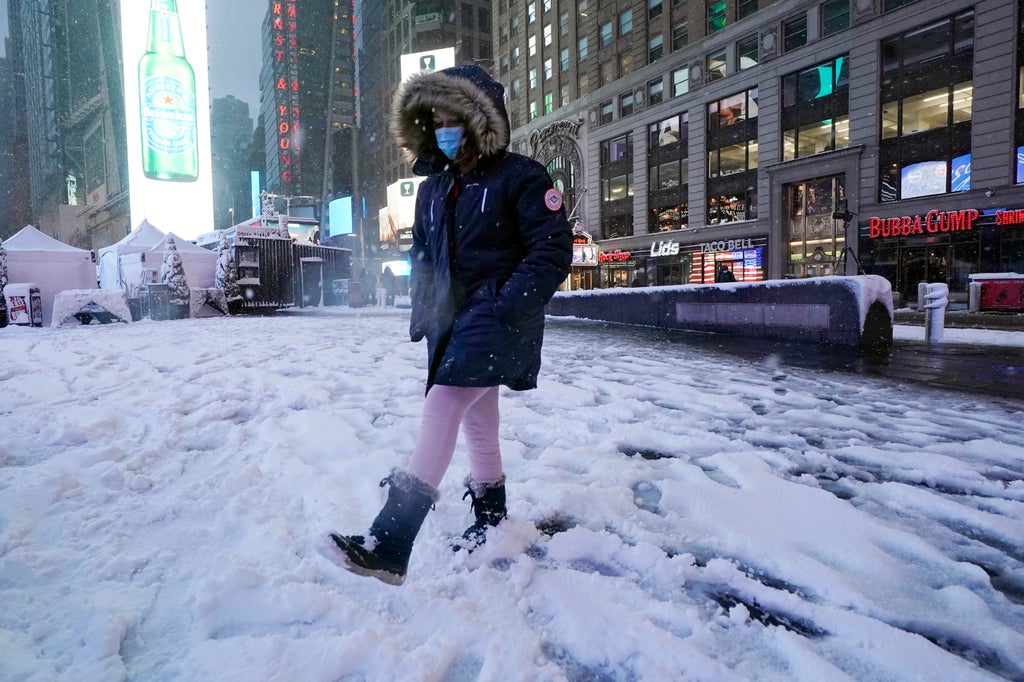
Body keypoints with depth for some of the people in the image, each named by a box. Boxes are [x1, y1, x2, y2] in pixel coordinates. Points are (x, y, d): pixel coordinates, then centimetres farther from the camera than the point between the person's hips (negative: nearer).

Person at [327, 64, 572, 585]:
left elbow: (553, 251, -11)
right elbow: (422, 254, 22)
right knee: (477, 416, 15)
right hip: (450, 319, 8)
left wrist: (507, 306, -19)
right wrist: (422, 313, 10)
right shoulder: (433, 186, 14)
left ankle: (388, 545, -24)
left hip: (495, 317, -7)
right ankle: (490, 517, 33)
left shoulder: (519, 177, -7)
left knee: (443, 405, -21)